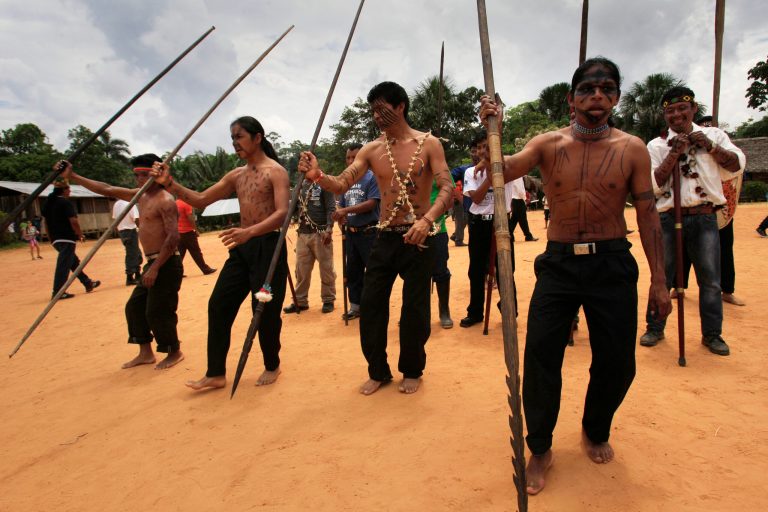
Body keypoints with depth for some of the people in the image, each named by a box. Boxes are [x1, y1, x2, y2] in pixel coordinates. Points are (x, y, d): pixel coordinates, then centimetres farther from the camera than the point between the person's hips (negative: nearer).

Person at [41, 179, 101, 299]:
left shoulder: (48, 203, 13)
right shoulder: (65, 203, -12)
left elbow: (46, 221, 17)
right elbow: (73, 221, -18)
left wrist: (51, 237, 23)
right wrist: (81, 235, -6)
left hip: (55, 239, 9)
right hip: (66, 238, -9)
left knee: (74, 261, 18)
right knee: (64, 265, -7)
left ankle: (88, 283, 28)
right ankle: (58, 292, -7)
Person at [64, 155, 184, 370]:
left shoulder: (165, 201, -14)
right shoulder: (141, 196, 14)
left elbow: (173, 237, -23)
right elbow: (107, 190, 20)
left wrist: (155, 268, -24)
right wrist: (72, 176, 18)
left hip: (166, 264, -10)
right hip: (153, 263, 10)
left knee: (157, 312, -6)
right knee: (134, 307, 14)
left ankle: (175, 353, 12)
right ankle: (145, 353, 24)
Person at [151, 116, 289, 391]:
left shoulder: (275, 171, -8)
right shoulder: (236, 175, 14)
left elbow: (282, 213, -21)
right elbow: (201, 200, 15)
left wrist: (250, 232, -36)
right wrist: (170, 184, -2)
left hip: (268, 246, -7)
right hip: (241, 247, 8)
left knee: (265, 311, -2)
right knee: (219, 305, 4)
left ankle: (272, 366, 22)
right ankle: (216, 373, 14)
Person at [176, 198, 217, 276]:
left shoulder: (175, 204, 11)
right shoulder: (186, 203, -12)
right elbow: (190, 219, -16)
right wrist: (196, 230, -9)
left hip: (179, 233, 7)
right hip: (188, 232, -7)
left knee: (180, 254, 9)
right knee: (196, 252, 0)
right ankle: (206, 269, 8)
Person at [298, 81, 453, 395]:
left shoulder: (428, 144, -3)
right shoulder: (371, 150, 6)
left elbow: (447, 188, -12)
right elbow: (342, 184, -4)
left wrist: (427, 219, -30)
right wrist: (318, 176, -27)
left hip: (418, 238, -3)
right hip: (385, 237, 4)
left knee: (414, 308, 3)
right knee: (370, 305, 4)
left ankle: (412, 371, 26)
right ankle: (378, 371, 24)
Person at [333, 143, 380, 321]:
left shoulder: (372, 177, -8)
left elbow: (371, 203, -19)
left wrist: (346, 210, -24)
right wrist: (340, 217, -5)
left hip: (369, 233, -7)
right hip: (351, 233, 7)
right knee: (353, 272, 14)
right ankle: (356, 306, 25)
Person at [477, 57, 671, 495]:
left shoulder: (632, 149, 1)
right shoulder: (548, 144, 1)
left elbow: (648, 215, 2)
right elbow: (503, 171, -13)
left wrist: (659, 280, 0)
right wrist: (490, 130, -30)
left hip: (613, 265, 1)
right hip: (559, 263, 0)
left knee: (617, 362, 7)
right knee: (541, 356, -3)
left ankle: (596, 432, 37)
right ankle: (540, 449, 18)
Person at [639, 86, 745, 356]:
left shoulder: (713, 135, 9)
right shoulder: (657, 145, 4)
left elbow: (737, 167, 0)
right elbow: (653, 185, -6)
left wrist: (710, 146, -10)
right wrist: (674, 154, -13)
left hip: (705, 218, 1)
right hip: (669, 219, -1)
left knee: (711, 280, 5)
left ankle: (712, 333, 20)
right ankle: (655, 328, 20)